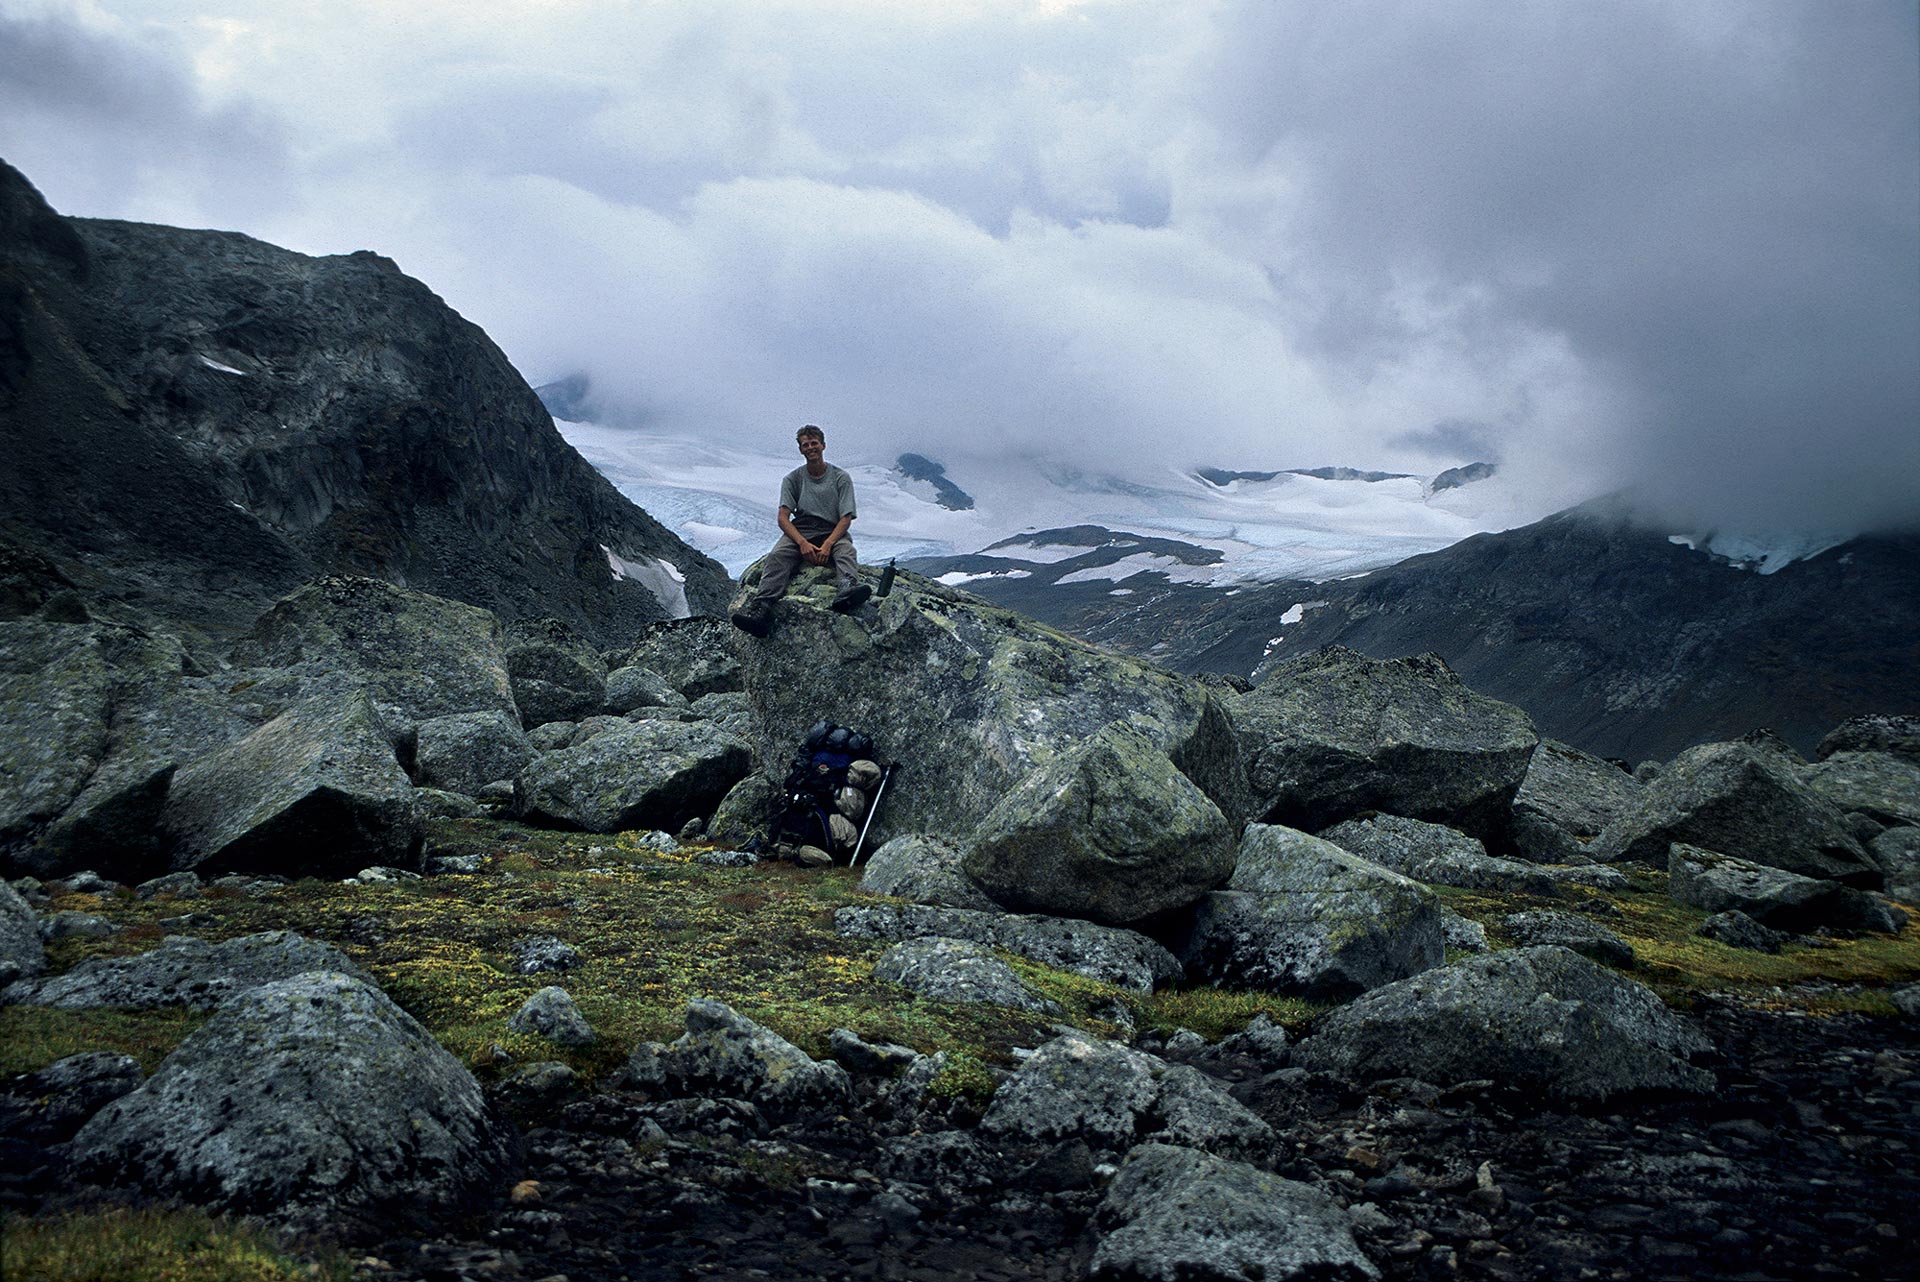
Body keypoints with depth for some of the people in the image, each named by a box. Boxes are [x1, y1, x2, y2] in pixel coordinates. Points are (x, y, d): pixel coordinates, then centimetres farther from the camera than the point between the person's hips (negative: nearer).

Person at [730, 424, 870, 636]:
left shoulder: (840, 477, 6)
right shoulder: (793, 479, 10)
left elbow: (846, 518, -2)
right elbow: (783, 517, -1)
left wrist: (827, 545, -21)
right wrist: (803, 543, -21)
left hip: (832, 532, -1)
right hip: (799, 531, 1)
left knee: (846, 549, -36)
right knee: (777, 556, -31)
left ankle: (848, 588, -70)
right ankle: (761, 607, -55)